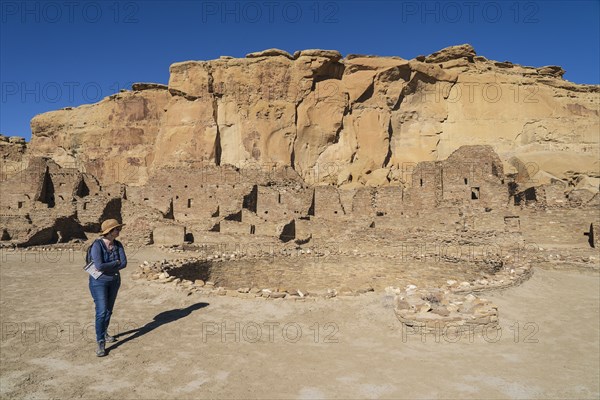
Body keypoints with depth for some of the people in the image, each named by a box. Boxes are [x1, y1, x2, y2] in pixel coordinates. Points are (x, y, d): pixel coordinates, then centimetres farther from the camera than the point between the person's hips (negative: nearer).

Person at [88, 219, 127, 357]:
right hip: (99, 282, -6)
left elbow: (124, 263, -13)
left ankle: (104, 333, 37)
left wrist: (106, 267, -21)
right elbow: (99, 266, -31)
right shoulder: (97, 245, -21)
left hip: (114, 281, 6)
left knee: (109, 310, 17)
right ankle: (101, 344, -6)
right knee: (101, 312, -11)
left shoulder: (118, 245, -4)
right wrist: (116, 262, -19)